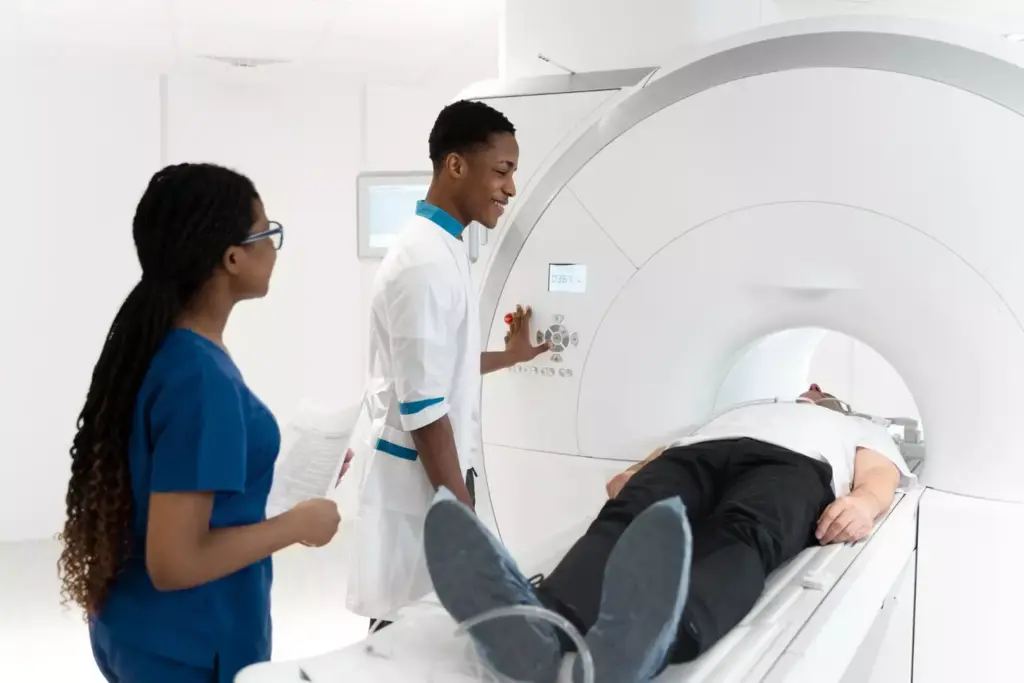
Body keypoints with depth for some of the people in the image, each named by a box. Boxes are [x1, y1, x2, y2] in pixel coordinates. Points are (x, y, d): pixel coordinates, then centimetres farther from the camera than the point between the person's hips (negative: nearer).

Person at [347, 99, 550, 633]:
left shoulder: (440, 248, 10)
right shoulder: (427, 262, -21)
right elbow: (423, 410, -23)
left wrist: (509, 355, 28)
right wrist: (463, 512, -18)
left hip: (429, 470, 10)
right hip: (419, 480, -10)